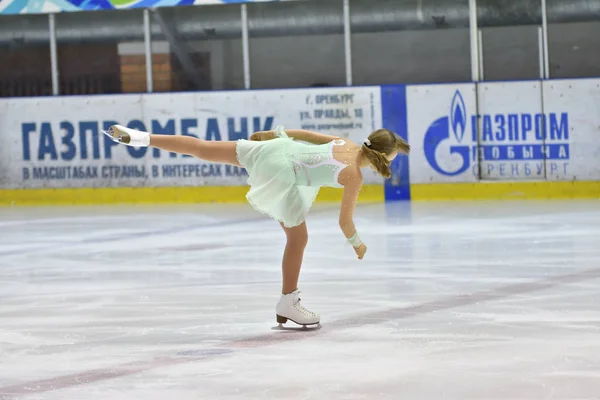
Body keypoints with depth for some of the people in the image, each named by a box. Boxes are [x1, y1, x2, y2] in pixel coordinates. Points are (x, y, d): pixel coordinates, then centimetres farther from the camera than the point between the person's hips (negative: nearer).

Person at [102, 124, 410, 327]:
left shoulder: (345, 142, 9)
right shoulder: (354, 177, -9)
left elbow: (304, 133, 19)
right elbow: (345, 221, -1)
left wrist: (276, 133, 32)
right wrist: (357, 244, 17)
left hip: (275, 147, 7)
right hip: (280, 176, -7)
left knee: (203, 149, 9)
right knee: (298, 238, 8)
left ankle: (139, 137, 10)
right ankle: (288, 304, 15)